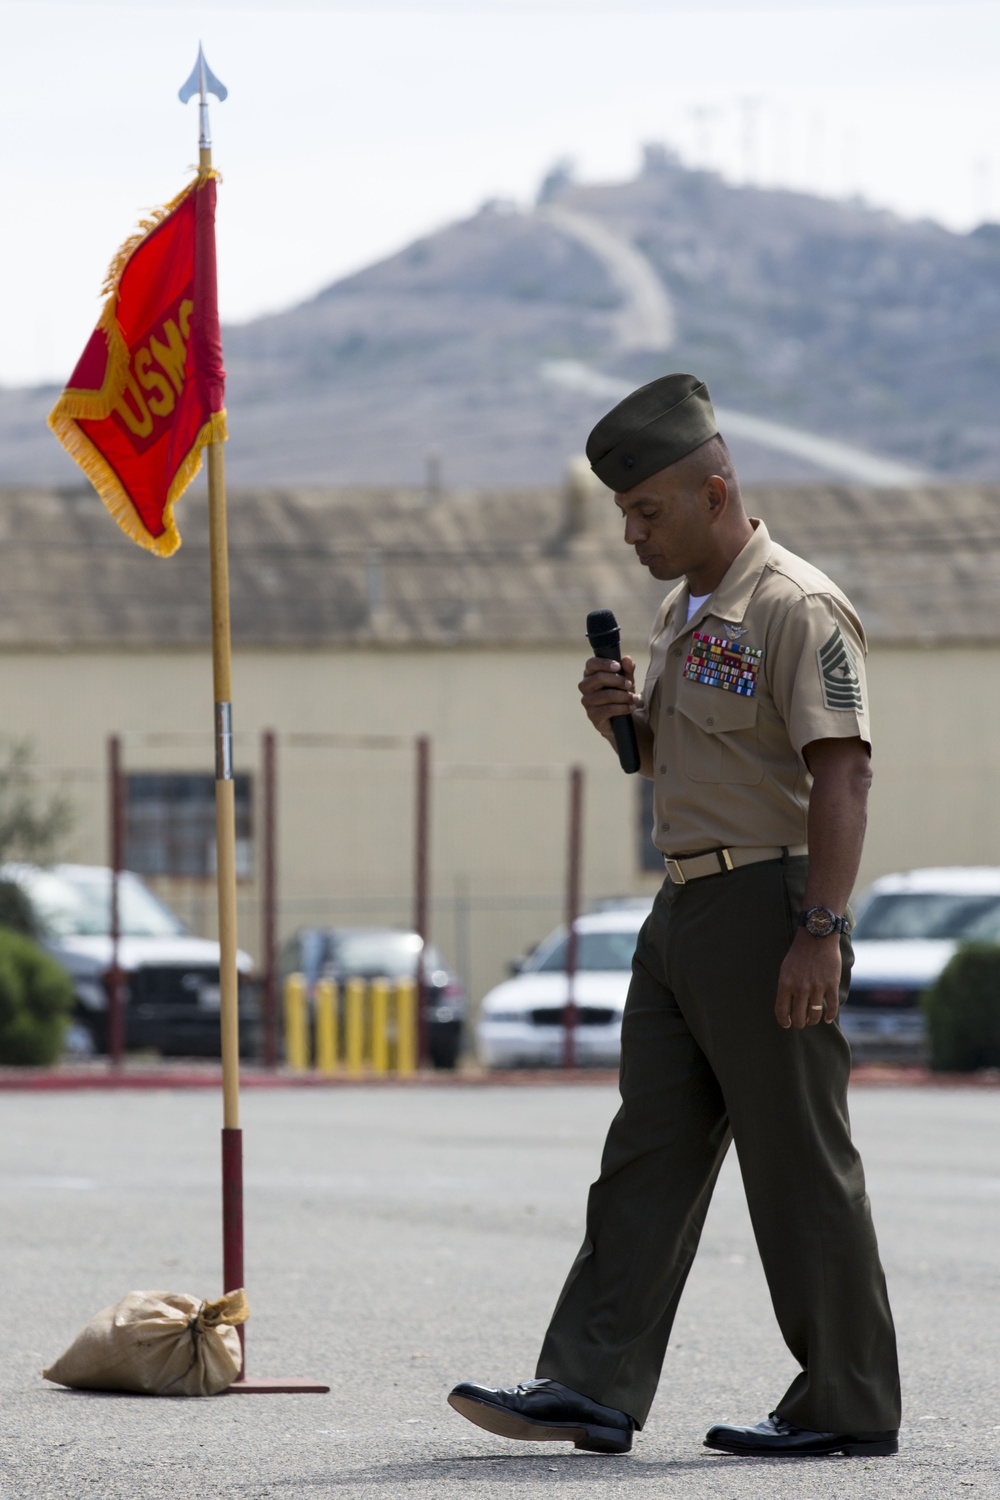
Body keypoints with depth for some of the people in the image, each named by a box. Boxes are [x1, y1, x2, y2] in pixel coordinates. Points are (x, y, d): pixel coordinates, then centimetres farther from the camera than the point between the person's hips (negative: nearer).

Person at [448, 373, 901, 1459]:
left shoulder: (796, 611, -13)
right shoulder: (683, 613, 17)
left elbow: (841, 774, -20)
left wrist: (819, 931, -25)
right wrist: (623, 718, 6)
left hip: (767, 912, -10)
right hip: (684, 909, 10)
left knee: (800, 1168, -3)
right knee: (648, 1154, 4)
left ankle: (850, 1407, 4)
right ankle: (591, 1388, 3)